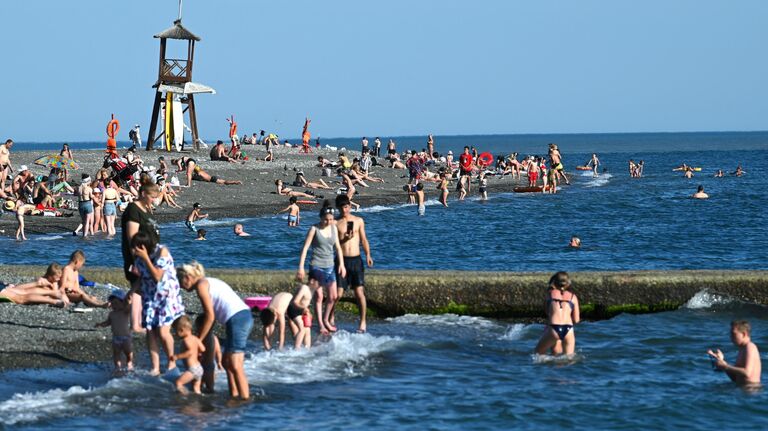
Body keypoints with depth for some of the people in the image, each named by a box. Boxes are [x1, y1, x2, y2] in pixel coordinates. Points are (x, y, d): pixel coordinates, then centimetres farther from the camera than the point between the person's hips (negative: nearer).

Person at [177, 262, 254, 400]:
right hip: (245, 316, 10)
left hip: (237, 319, -10)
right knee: (227, 362, 15)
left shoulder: (201, 285, -2)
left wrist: (198, 340, 0)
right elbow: (209, 314, 23)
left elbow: (210, 317, -7)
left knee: (235, 365, -10)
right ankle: (234, 395, 15)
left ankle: (245, 399, -14)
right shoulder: (209, 282, 25)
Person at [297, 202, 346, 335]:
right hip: (316, 266, -5)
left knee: (333, 297, 5)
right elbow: (305, 248, -11)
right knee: (319, 297, 0)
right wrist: (301, 267, -17)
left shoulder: (334, 228, 5)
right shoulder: (314, 229, -10)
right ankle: (320, 325, 9)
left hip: (329, 266, 5)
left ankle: (326, 320, 25)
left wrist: (341, 264, 5)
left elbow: (338, 247, 12)